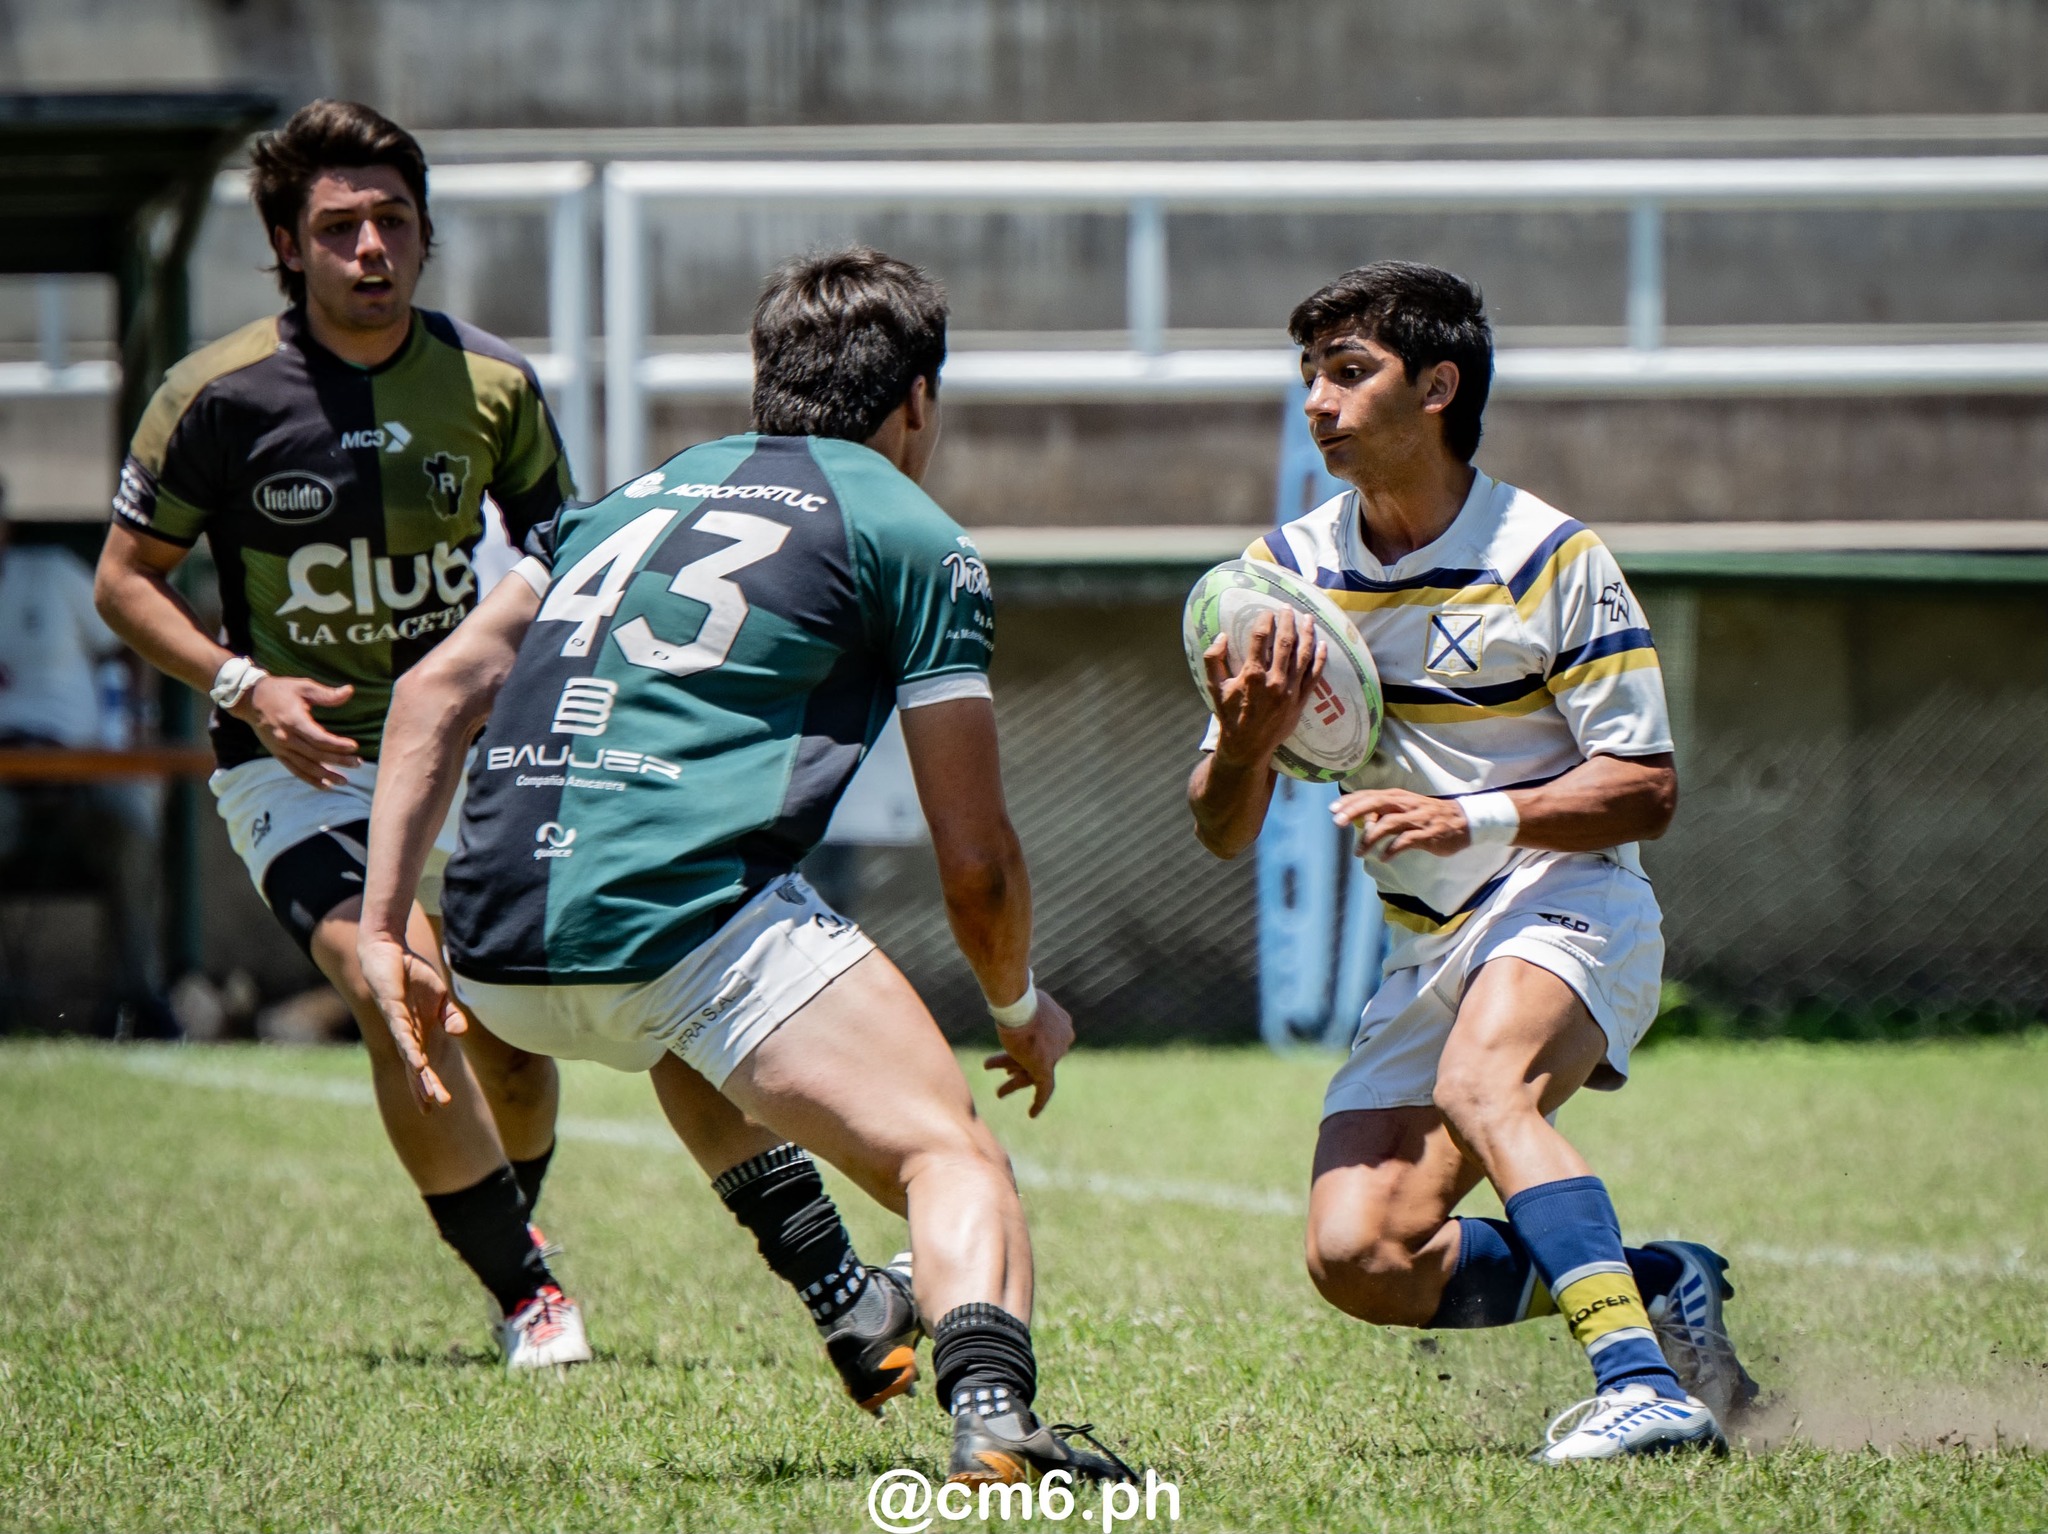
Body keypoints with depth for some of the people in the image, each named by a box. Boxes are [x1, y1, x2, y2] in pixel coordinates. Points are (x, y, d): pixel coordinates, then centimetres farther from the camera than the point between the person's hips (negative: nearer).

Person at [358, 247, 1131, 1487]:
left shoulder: (643, 493, 26)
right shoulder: (916, 540, 9)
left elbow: (439, 689, 20)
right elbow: (976, 860, 8)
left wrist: (385, 931, 18)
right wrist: (1023, 1010, 27)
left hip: (498, 955, 6)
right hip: (682, 912, -6)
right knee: (953, 1158, -6)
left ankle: (846, 1307, 32)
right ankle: (990, 1407, -35)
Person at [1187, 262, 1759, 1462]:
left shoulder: (1551, 558, -9)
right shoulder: (1289, 572, 5)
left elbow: (1646, 788, -9)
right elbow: (1223, 833, 5)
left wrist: (1476, 819, -24)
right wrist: (1246, 744, -18)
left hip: (1570, 907, -6)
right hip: (1430, 953, 6)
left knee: (1478, 1087, -37)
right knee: (1358, 1259, -12)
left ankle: (1644, 1386, -44)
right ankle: (1656, 1288, 5)